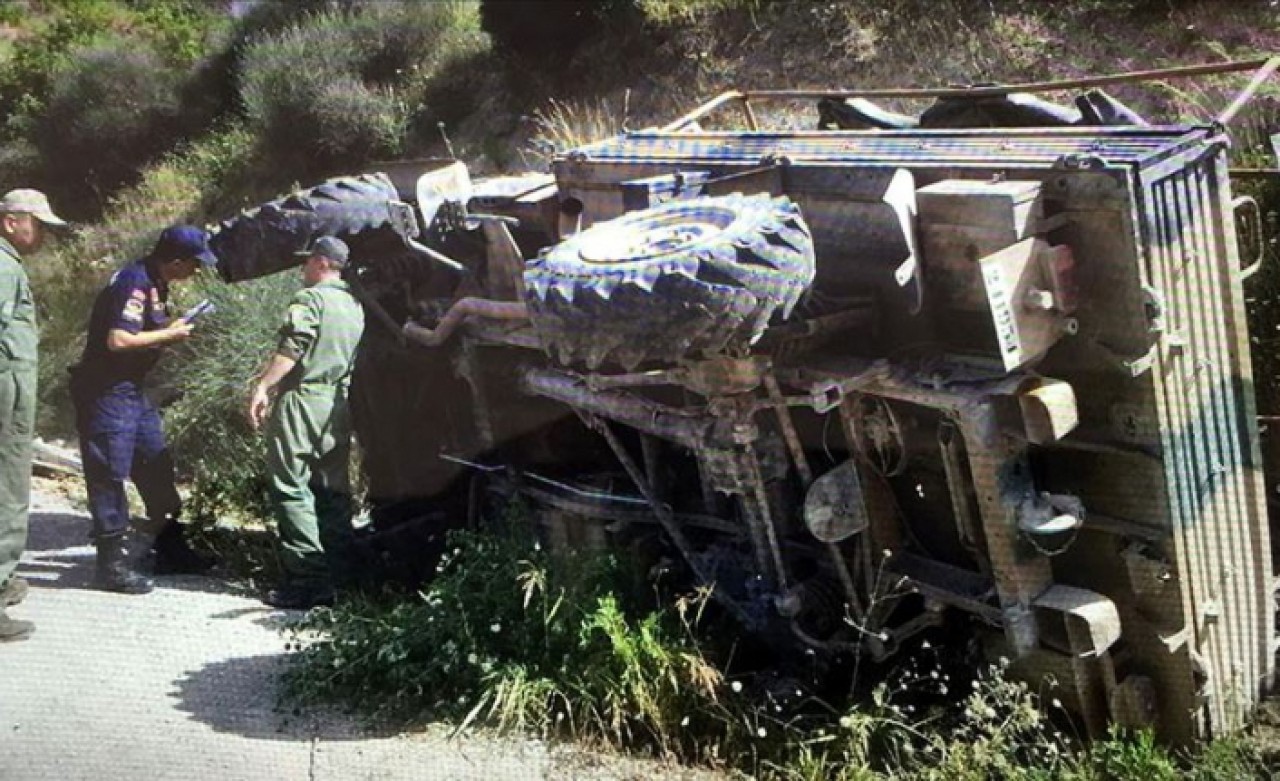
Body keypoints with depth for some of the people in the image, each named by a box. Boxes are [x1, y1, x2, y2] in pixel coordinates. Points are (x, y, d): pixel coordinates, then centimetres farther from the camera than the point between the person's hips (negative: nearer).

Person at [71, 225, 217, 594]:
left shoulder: (155, 283, 10)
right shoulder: (134, 282, -20)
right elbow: (118, 340, -28)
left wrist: (174, 326, 2)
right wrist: (168, 334, -17)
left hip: (132, 389, 10)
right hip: (106, 392, -10)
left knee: (157, 466, 15)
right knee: (110, 474, -3)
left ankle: (170, 550, 25)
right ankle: (111, 565, 4)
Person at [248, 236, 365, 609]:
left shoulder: (310, 298, -8)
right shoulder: (354, 306, 17)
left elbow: (291, 350, -19)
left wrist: (263, 385, -20)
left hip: (303, 399, -8)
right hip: (339, 404, 8)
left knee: (290, 487, -6)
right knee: (333, 491, 9)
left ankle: (306, 576, -11)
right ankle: (334, 576, 10)